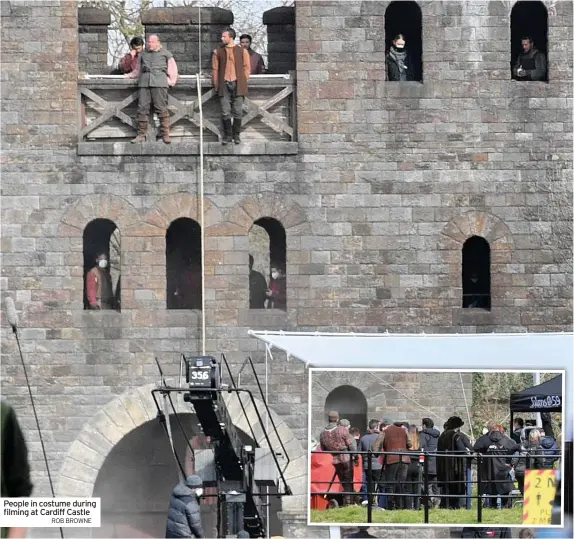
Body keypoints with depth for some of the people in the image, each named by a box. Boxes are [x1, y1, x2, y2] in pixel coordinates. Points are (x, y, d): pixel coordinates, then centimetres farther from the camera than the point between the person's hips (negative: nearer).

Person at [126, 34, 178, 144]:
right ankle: (141, 134, -1)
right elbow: (138, 70, 31)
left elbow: (173, 69, 15)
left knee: (161, 108, -8)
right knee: (142, 108, -4)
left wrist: (171, 81, 4)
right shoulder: (143, 54, 22)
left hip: (159, 82, -3)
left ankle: (165, 135, -6)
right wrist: (129, 76, 19)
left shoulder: (165, 53, 13)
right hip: (145, 81, 3)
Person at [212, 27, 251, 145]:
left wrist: (243, 82, -1)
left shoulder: (242, 51, 6)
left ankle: (236, 135, 9)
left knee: (237, 112, 0)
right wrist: (216, 85, 2)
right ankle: (226, 135, 5)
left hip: (237, 84, -1)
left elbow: (247, 68, 7)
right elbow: (215, 69, 9)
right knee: (225, 112, -3)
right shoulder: (218, 52, 9)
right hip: (224, 84, 1)